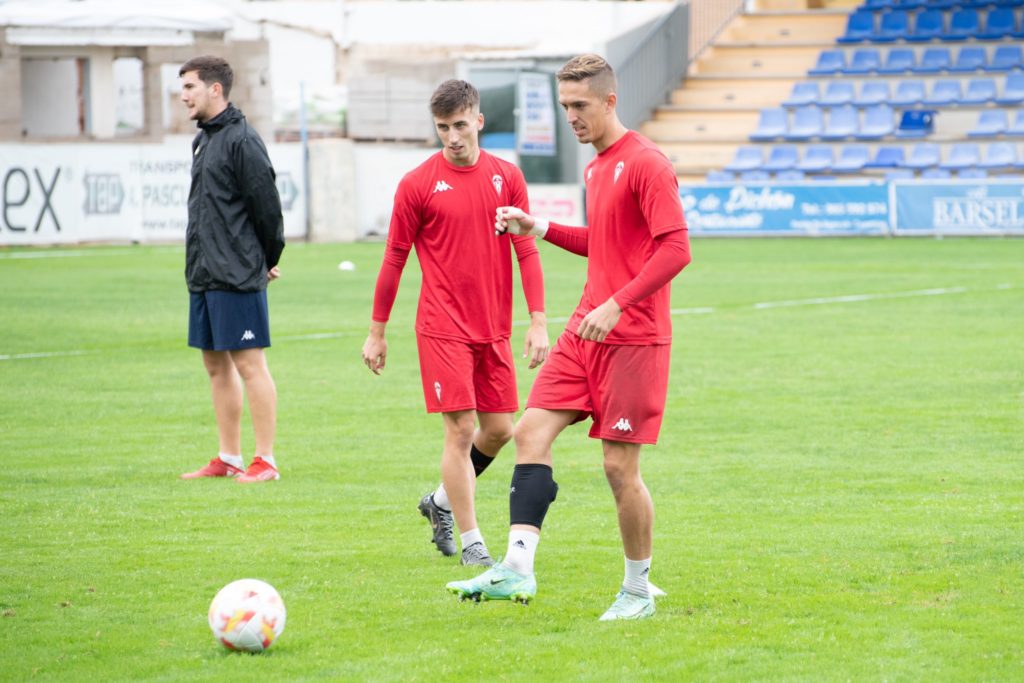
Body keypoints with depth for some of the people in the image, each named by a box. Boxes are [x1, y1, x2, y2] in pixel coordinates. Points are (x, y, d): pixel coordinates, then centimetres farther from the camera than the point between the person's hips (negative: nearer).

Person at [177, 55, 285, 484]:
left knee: (249, 364, -6)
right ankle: (228, 459, 18)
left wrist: (268, 262, -3)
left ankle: (265, 461, -3)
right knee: (216, 364, 12)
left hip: (236, 277, -10)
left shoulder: (241, 140, -13)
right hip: (203, 273, 10)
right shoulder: (204, 140, 15)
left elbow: (267, 206, -13)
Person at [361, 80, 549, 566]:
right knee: (460, 429, -8)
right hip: (443, 328, -4)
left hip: (494, 329, 4)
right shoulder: (418, 184, -4)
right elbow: (394, 259, 2)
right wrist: (377, 331, 4)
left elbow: (526, 252, 6)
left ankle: (441, 503, 30)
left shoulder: (507, 178, 5)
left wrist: (538, 321, -1)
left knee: (499, 429, 7)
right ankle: (471, 542, -1)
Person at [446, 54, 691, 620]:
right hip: (585, 332, 8)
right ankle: (517, 569, -9)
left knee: (620, 465, -4)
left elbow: (676, 249, -19)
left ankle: (638, 591, 12)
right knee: (531, 431, -5)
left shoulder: (646, 165, -12)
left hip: (633, 339, -8)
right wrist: (539, 229, 17)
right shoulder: (596, 167, 16)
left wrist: (617, 304, -26)